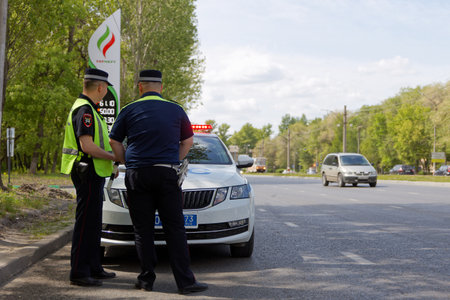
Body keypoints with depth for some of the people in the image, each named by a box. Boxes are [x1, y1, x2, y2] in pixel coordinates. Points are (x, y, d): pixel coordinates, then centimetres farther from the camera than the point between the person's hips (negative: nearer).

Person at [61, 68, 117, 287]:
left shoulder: (87, 108, 18)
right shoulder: (84, 109, -16)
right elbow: (87, 146, -23)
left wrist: (109, 163, 20)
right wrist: (114, 158, -15)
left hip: (92, 173, 11)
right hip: (88, 173, -11)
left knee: (93, 224, 15)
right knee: (85, 223, -6)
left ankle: (94, 268, 23)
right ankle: (79, 273, -1)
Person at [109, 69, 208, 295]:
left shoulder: (129, 110, 3)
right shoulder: (176, 110, 6)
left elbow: (114, 142, 8)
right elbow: (188, 141, 14)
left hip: (137, 175, 0)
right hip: (167, 175, 0)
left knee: (143, 230, 7)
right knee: (174, 229, 1)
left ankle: (147, 279, 9)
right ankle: (185, 281, 0)